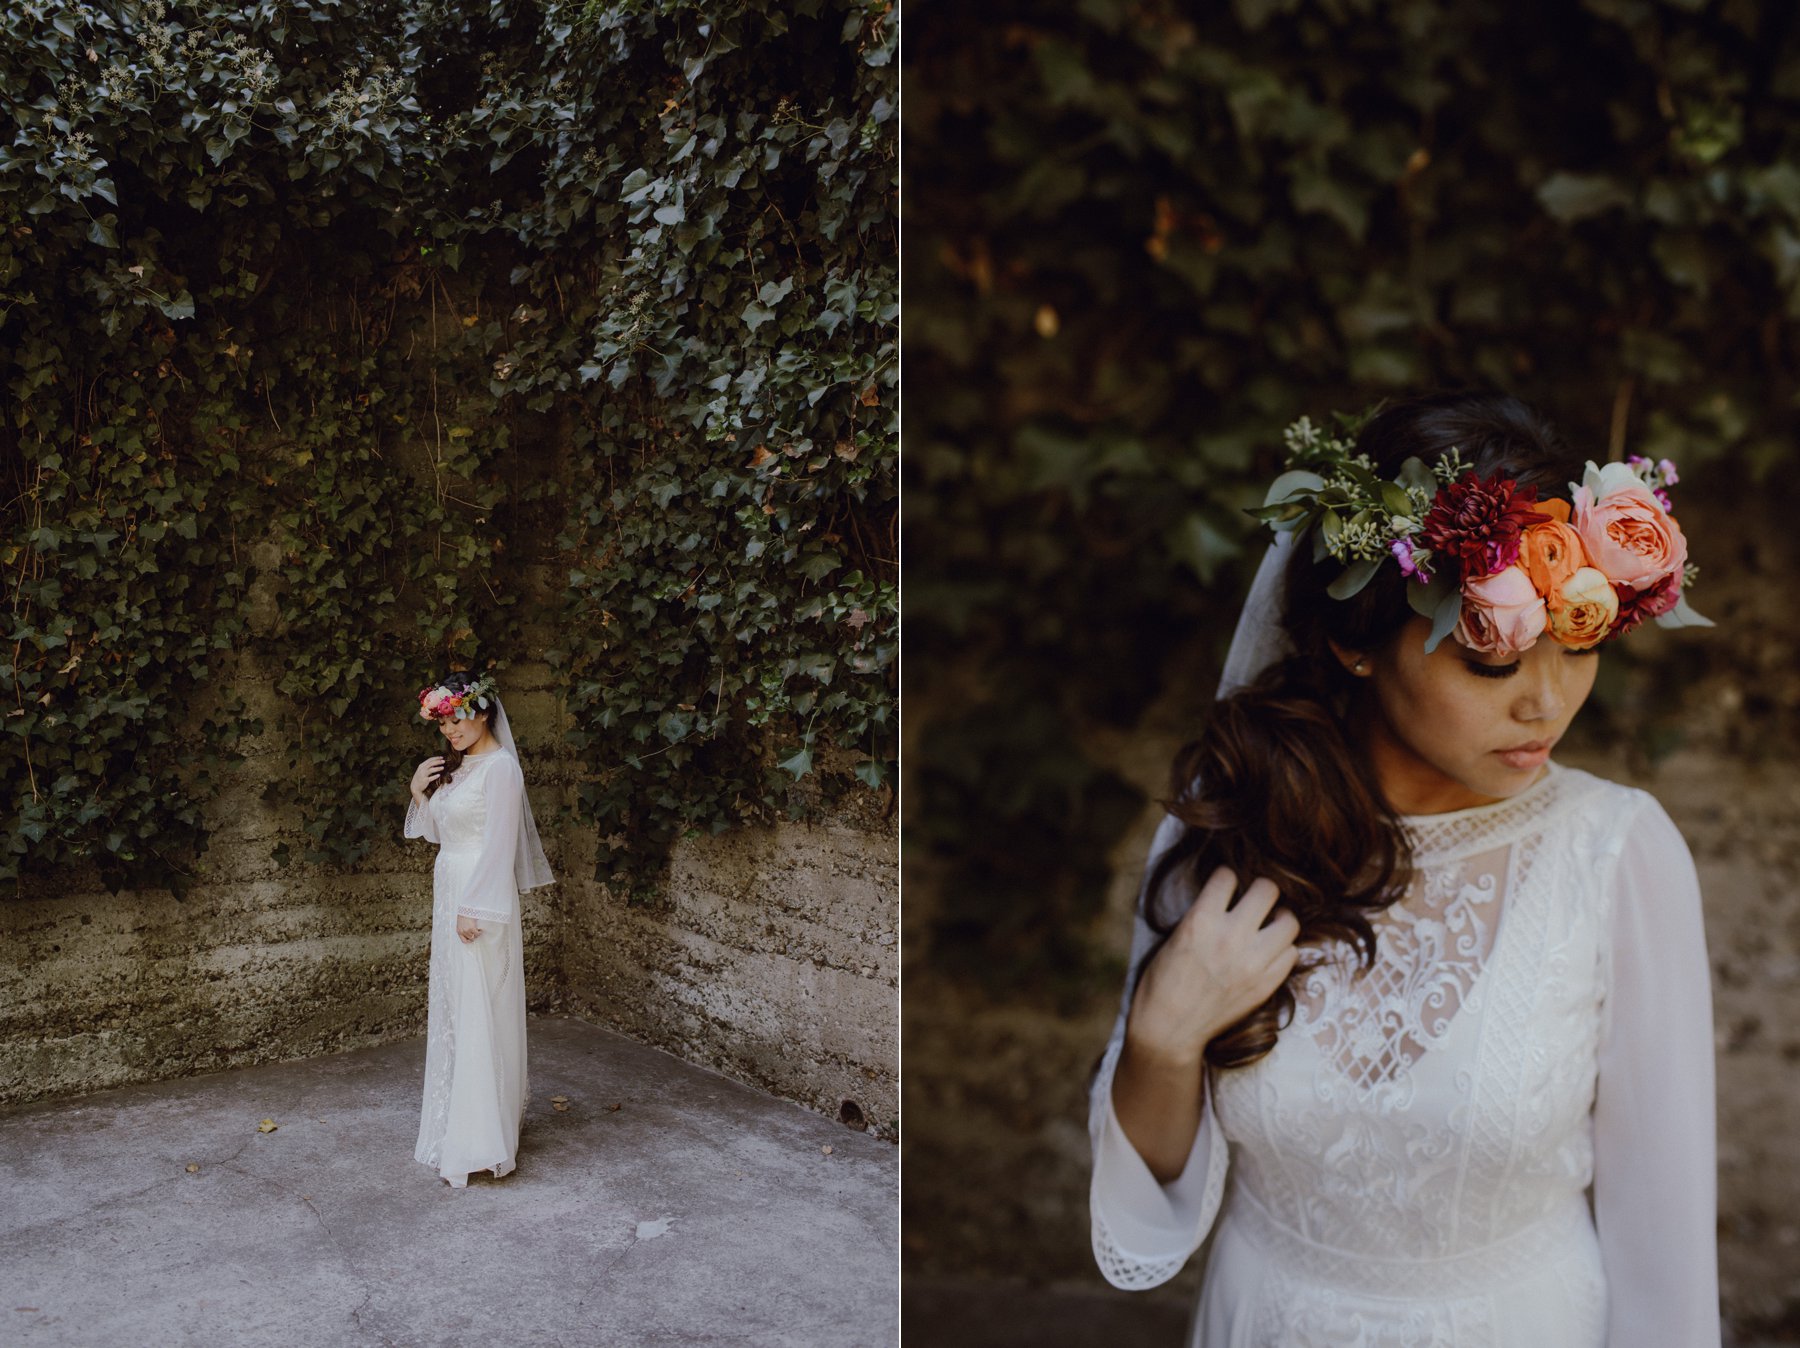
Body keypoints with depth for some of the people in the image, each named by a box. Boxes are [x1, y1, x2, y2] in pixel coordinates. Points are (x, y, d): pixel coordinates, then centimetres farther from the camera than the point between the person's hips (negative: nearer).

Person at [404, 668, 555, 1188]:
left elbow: (499, 845, -18)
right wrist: (419, 791, 2)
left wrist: (475, 909, -20)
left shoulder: (500, 767, -14)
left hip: (480, 897, -9)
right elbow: (434, 830, 18)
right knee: (450, 1008, 15)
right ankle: (453, 1119, 27)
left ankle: (482, 1140, 3)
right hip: (448, 893, 9)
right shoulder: (455, 765, 13)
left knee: (479, 1013, -5)